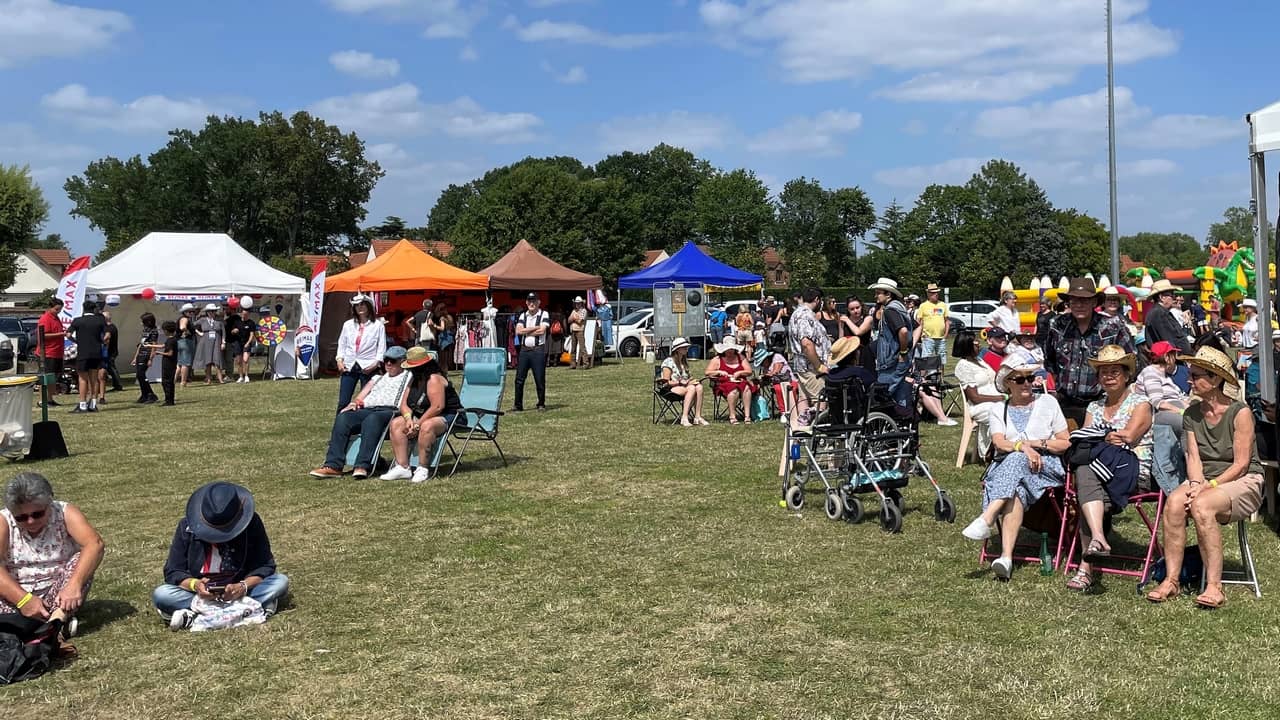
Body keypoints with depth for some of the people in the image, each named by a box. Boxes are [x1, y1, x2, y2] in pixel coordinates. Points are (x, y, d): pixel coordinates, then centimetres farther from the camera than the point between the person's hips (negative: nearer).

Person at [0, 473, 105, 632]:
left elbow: (95, 544, -27)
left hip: (59, 596, 0)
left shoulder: (65, 513, -10)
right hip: (17, 596, 1)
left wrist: (74, 585, -40)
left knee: (80, 560, -25)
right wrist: (23, 599, -35)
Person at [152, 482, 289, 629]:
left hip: (237, 590, 0)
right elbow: (172, 572, -7)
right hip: (201, 593, 1)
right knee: (159, 595, -26)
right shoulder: (187, 525, -9)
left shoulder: (251, 523, -13)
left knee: (281, 581, -25)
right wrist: (194, 584, -28)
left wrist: (243, 586, -31)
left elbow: (265, 566, -12)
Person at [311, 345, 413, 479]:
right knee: (343, 417, -25)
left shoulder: (407, 378, 18)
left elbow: (404, 404, 2)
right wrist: (354, 403, 2)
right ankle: (333, 465, -34)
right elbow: (360, 398, 26)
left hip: (390, 410, -5)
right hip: (367, 410, 5)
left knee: (371, 419, -39)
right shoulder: (377, 378, 36)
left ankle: (362, 466, -48)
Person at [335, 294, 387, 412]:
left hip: (368, 368, -3)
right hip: (349, 367, 3)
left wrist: (375, 363, -13)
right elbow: (341, 344, 15)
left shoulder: (377, 325, 1)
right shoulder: (348, 324, 12)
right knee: (343, 402, 2)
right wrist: (339, 360, 2)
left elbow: (382, 348, -1)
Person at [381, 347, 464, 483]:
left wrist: (418, 424, -24)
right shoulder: (414, 379, 11)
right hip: (421, 416, 10)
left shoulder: (434, 379, -18)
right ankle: (402, 467, -15)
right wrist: (408, 419, -15)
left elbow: (438, 407, -26)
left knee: (427, 426, -39)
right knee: (395, 423, -8)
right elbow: (405, 404, 7)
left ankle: (423, 469, -30)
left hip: (447, 417, -9)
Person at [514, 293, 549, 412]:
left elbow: (542, 331, -13)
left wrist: (526, 331, -4)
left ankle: (541, 404, 12)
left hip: (538, 350, -4)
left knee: (540, 379, 0)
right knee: (519, 379, 2)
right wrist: (534, 328, -8)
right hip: (524, 349, 4)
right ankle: (518, 405, 9)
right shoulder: (523, 315, 13)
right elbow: (518, 331, -2)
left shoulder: (544, 314, 1)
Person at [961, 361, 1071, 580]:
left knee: (1016, 460, -37)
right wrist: (1023, 446, -22)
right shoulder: (999, 411, 18)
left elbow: (1066, 443, 12)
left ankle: (986, 520, -51)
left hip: (1046, 466, -1)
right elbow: (999, 443, -2)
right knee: (1016, 492, -35)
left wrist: (1036, 443, -4)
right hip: (1006, 466, 1)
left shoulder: (1047, 403, 16)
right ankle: (1006, 557, -50)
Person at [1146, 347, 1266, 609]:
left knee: (1201, 505, -35)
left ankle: (1214, 586, -31)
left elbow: (1241, 464, -12)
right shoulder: (1191, 414, 8)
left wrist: (1210, 486, -20)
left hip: (1243, 482, -5)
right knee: (1174, 502, -28)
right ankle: (1171, 580, -27)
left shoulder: (1240, 413, -10)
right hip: (1205, 481, 5)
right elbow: (1193, 457, 2)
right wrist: (1196, 484, -17)